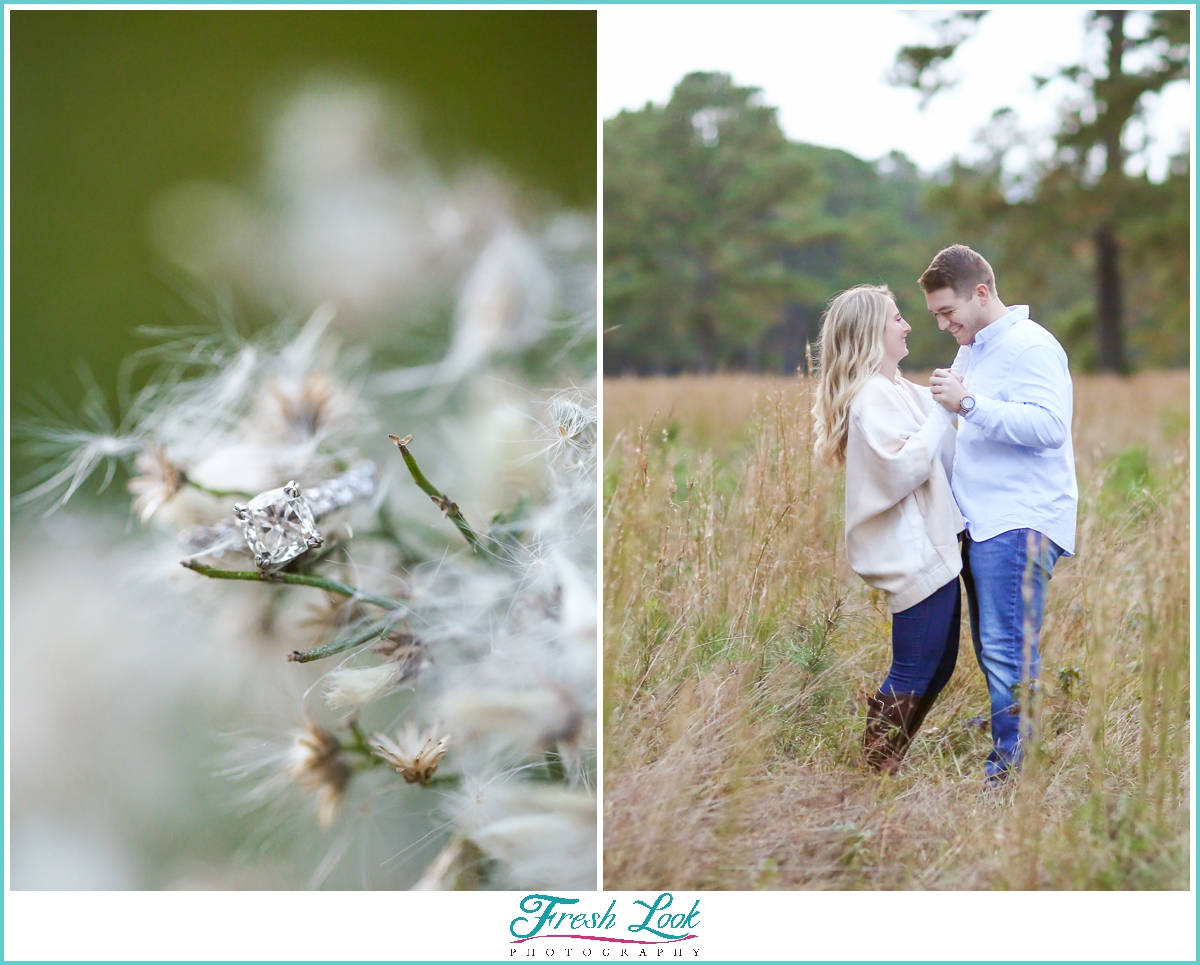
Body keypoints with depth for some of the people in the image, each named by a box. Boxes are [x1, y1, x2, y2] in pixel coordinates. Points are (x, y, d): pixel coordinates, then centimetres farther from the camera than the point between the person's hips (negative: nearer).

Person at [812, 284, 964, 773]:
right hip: (916, 555, -10)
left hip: (933, 548, 10)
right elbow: (903, 467, -24)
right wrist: (943, 409, -17)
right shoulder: (872, 398, -14)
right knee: (912, 677, -5)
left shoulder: (900, 392, 16)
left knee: (937, 669, 15)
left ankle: (884, 767, 23)